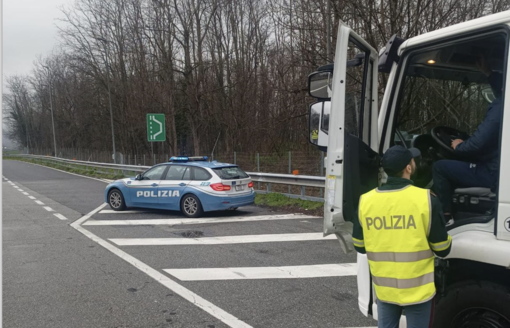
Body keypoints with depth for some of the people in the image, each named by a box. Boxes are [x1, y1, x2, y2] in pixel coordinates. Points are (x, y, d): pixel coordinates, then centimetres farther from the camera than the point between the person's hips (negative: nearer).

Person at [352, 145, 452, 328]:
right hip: (417, 288, -2)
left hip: (384, 288, 3)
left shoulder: (366, 201, -7)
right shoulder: (425, 199, -17)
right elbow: (442, 250, -8)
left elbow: (360, 246, 3)